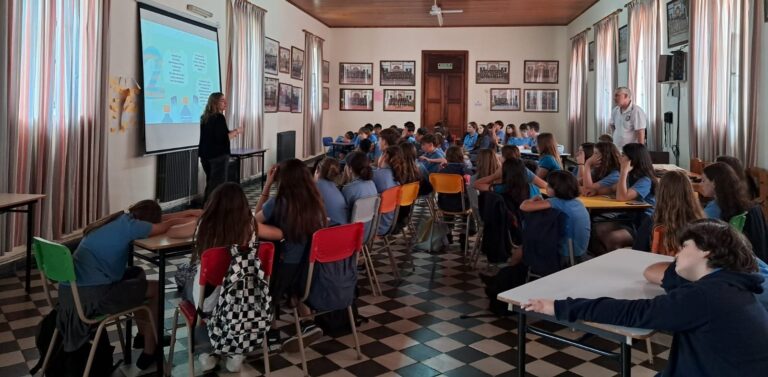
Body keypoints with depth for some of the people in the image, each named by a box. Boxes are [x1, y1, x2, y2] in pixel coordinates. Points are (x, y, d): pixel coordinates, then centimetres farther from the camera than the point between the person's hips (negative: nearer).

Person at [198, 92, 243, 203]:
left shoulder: (205, 117, 11)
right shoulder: (219, 117, -14)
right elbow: (222, 138, -21)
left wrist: (231, 133, 17)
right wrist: (236, 132, -8)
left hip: (205, 154, 9)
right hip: (218, 155, -9)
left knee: (210, 184, 17)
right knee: (218, 185, -3)